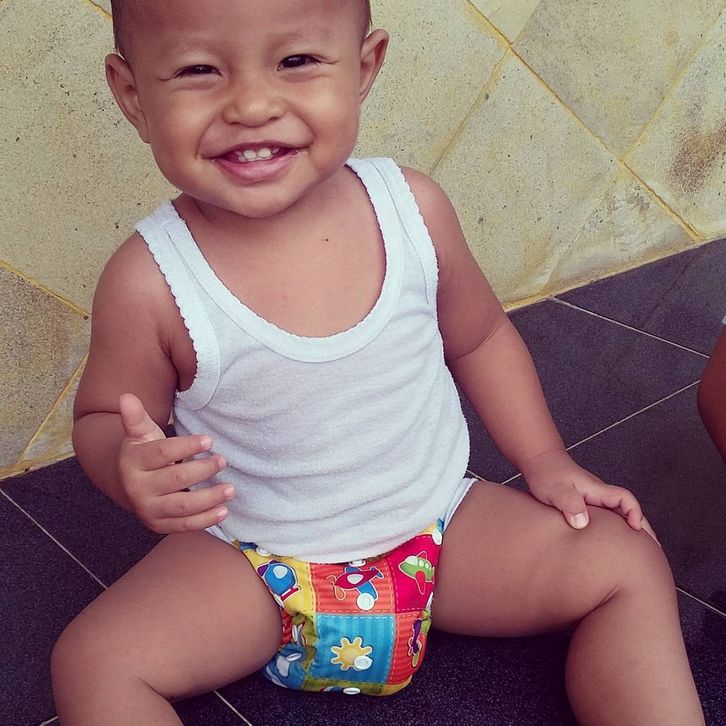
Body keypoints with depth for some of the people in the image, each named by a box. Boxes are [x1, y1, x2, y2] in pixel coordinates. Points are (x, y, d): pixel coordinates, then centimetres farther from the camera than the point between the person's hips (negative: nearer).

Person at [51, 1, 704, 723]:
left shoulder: (411, 208, -13)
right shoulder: (151, 281, -21)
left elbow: (479, 336, 6)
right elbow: (104, 418, -5)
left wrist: (545, 459, 2)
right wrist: (128, 468, -28)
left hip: (438, 526, 2)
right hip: (246, 569, -1)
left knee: (628, 560, -6)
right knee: (93, 662, -21)